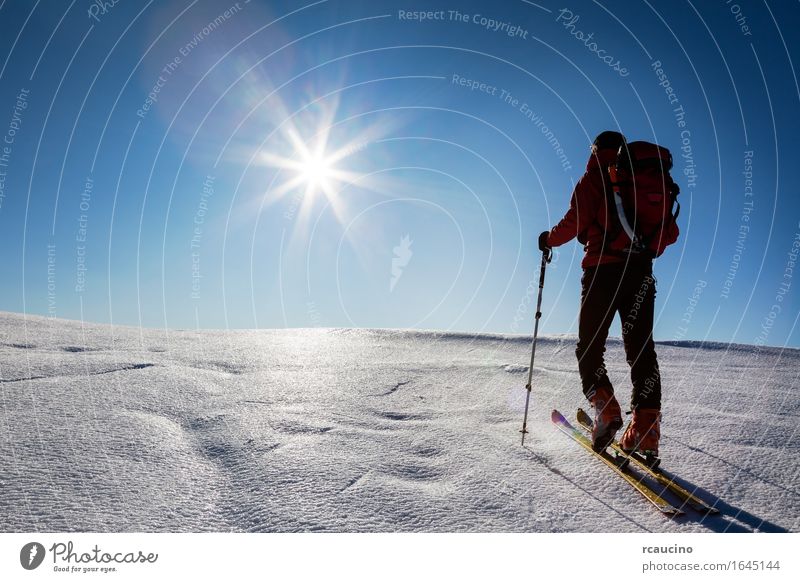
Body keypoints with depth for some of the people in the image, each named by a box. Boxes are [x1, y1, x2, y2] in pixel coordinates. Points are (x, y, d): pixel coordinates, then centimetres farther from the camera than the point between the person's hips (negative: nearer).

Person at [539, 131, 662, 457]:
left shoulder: (595, 176, 4)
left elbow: (575, 221, -6)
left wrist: (549, 240, 11)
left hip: (603, 270, -4)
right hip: (641, 272, 5)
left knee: (589, 347, 4)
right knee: (641, 349, 4)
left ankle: (605, 408, -15)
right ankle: (646, 429, -2)